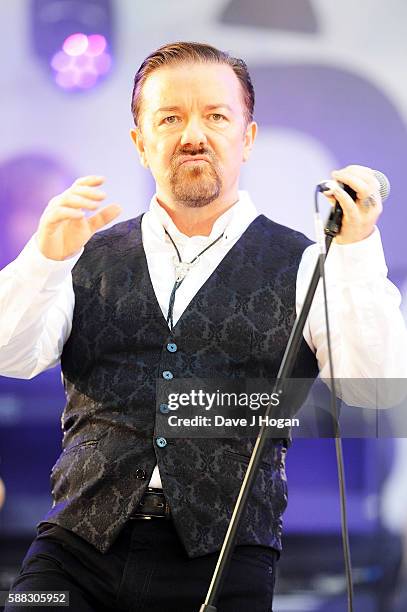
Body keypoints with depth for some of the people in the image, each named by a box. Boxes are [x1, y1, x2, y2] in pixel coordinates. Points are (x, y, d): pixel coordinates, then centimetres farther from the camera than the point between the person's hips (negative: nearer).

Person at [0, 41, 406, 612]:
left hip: (222, 565, -2)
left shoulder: (302, 268, 8)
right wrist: (47, 257, -13)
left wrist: (356, 250, -15)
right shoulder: (91, 260, 16)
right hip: (77, 550, 2)